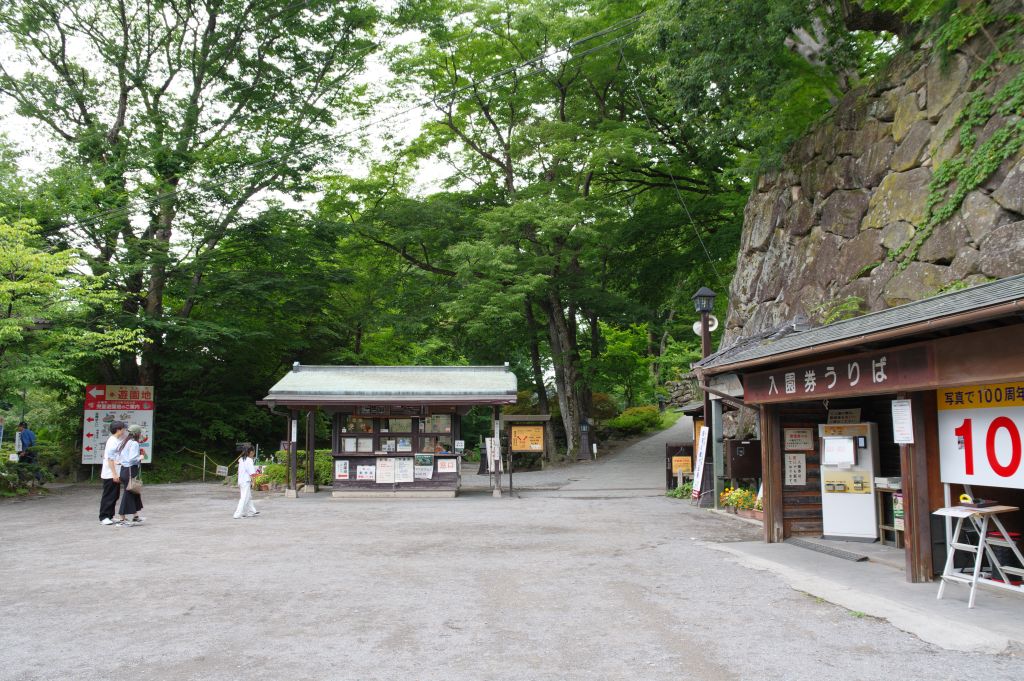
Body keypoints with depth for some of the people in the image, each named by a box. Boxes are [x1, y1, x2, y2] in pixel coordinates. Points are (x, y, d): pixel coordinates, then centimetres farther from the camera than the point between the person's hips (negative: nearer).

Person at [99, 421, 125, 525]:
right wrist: (114, 474, -22)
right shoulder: (112, 442, -16)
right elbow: (110, 459, -20)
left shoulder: (118, 441, 12)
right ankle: (104, 517, 4)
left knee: (114, 496, 12)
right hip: (110, 475, -9)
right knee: (108, 496, -3)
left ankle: (110, 516, 19)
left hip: (116, 474, 9)